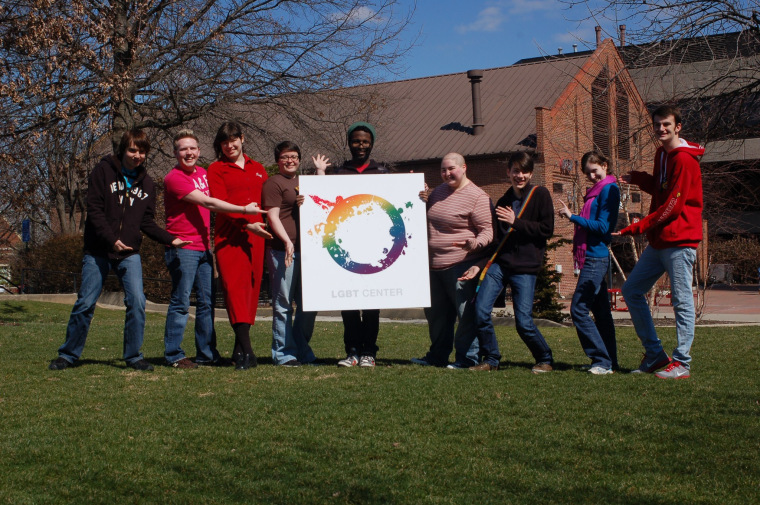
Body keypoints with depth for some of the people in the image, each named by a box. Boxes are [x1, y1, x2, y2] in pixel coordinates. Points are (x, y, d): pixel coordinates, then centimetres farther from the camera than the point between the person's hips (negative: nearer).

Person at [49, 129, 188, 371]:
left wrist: (171, 239, -7)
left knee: (137, 302, -9)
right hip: (98, 251, -3)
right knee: (85, 303, 0)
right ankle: (68, 355, 15)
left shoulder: (146, 183, 10)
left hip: (130, 253, 3)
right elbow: (94, 210, -10)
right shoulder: (103, 171, -2)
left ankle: (133, 356, 5)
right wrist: (112, 239, -21)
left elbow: (147, 222, 9)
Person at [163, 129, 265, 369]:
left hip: (204, 247, 8)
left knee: (206, 302, 9)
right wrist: (244, 209, -17)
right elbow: (208, 203, -17)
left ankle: (207, 353, 16)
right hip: (182, 248, -8)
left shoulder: (203, 173, 15)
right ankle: (174, 355, 3)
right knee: (181, 302, -5)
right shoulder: (174, 178, -10)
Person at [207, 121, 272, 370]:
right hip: (229, 237, -4)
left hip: (255, 238, 4)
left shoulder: (258, 169, 21)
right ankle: (247, 351, -21)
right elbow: (220, 204, -5)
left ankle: (240, 348, 13)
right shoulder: (216, 169, 7)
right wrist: (247, 224, -15)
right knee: (234, 286, -14)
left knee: (252, 287, 3)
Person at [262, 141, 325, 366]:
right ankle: (284, 354, 4)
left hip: (307, 250, 8)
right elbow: (273, 216, -10)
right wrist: (287, 241, -22)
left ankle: (302, 352, 20)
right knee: (283, 305, -2)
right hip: (283, 251, -8)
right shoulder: (273, 183, -2)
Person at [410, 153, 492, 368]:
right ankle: (437, 356, 29)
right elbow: (429, 218, 29)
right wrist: (423, 200, 8)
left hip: (461, 265, -8)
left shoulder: (477, 197, -10)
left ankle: (467, 358, 3)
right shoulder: (439, 191, 14)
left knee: (466, 312, -5)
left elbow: (488, 230, -13)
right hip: (434, 265, 9)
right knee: (436, 313, 16)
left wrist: (475, 243, -34)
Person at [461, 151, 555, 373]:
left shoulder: (540, 195, 0)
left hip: (525, 268, -5)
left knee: (523, 322, -8)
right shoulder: (503, 202, 15)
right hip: (499, 263, 5)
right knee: (480, 310, -10)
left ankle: (545, 359, 16)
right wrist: (479, 265, 9)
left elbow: (547, 229, -9)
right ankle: (491, 359, 7)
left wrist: (516, 222, -15)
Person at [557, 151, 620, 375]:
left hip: (596, 258, -10)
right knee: (600, 311, 12)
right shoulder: (597, 190, 19)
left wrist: (573, 217, -14)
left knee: (579, 309, -11)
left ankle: (602, 361, -8)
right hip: (594, 257, 10)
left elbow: (603, 226, -17)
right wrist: (572, 217, 5)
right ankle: (609, 362, 17)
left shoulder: (609, 189, -9)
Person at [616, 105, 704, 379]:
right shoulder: (661, 154, 15)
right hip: (659, 241, 10)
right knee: (631, 290, 10)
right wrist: (638, 178, 8)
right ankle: (655, 354, 16)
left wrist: (636, 228, -19)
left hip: (680, 241, -10)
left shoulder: (685, 160, -14)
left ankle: (682, 363, 2)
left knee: (682, 301, -4)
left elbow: (673, 205, -19)